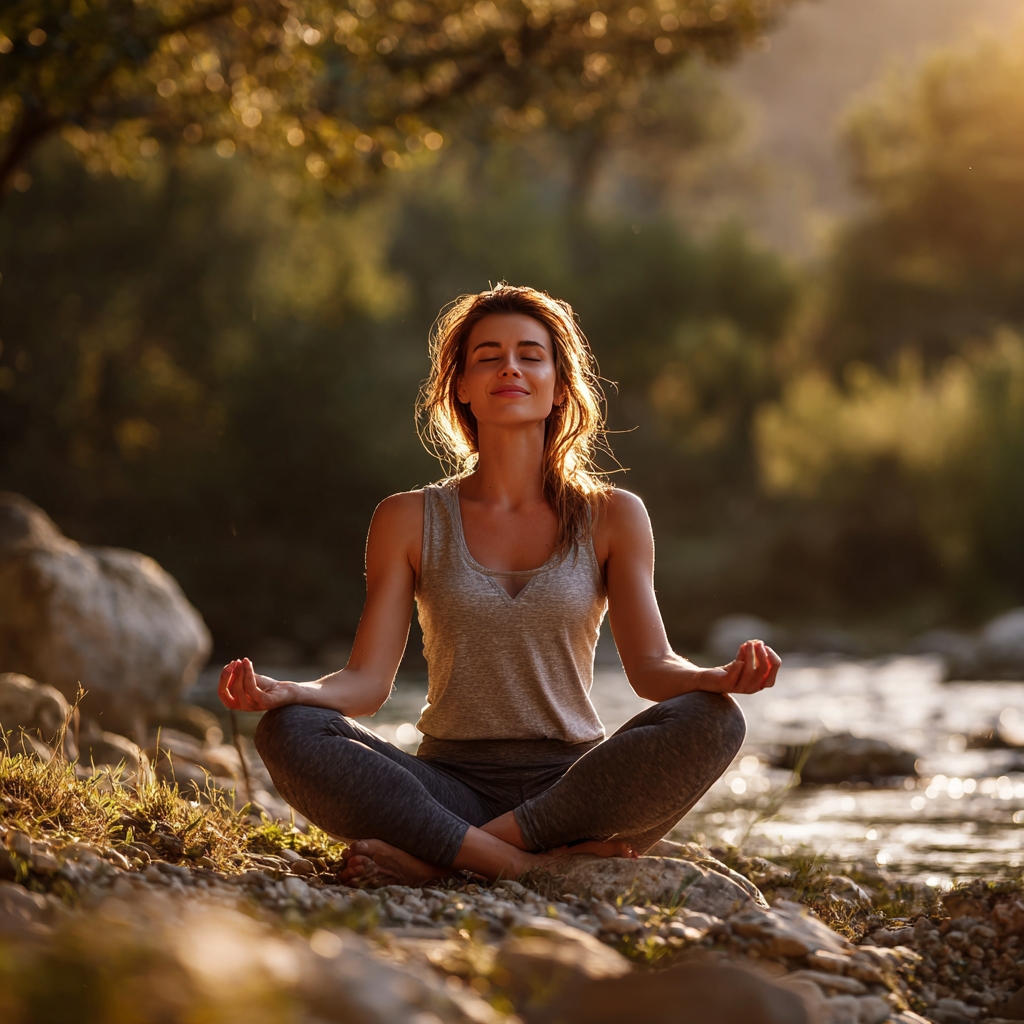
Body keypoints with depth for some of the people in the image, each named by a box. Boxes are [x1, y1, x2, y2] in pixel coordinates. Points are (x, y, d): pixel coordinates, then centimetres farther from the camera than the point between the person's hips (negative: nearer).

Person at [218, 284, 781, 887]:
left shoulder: (611, 517, 9)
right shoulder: (409, 520, 8)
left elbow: (651, 666, 1)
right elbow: (368, 681, 2)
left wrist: (720, 678, -22)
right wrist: (279, 693, -20)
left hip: (574, 789, 0)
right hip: (451, 786, 0)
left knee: (712, 722, -30)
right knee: (289, 732, -26)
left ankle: (435, 859, -28)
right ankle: (531, 863, -32)